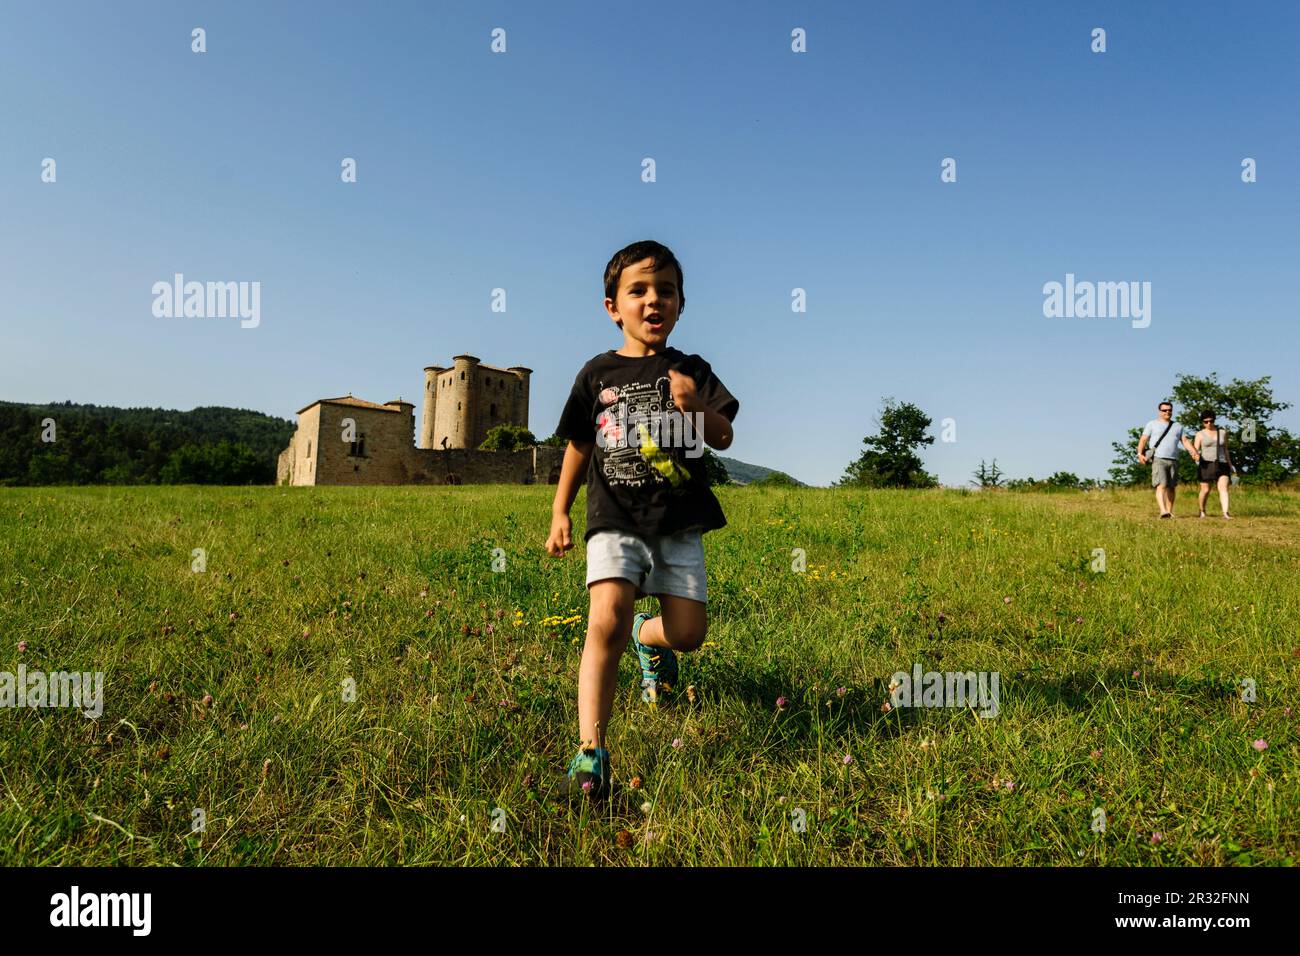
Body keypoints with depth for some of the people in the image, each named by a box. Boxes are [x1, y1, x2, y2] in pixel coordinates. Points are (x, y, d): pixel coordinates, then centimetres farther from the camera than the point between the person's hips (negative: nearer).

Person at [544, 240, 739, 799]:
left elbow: (723, 438, -2)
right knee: (606, 623, -20)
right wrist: (560, 513, 10)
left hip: (679, 523, 2)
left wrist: (694, 407, -22)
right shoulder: (598, 374, 6)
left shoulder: (691, 371, 6)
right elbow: (579, 446, 13)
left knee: (688, 632, -1)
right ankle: (591, 755, -15)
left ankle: (650, 638, 38)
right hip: (614, 520, -1)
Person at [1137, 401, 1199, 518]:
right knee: (1161, 485, -16)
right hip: (1158, 459, -4)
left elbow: (1185, 441, 12)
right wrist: (1140, 453, -14)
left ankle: (1169, 511, 8)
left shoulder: (1178, 426, 20)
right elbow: (1143, 439, 2)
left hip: (1173, 460, 4)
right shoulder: (1152, 424, 9)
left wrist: (1194, 452, -4)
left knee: (1171, 487, 3)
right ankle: (1163, 511, -26)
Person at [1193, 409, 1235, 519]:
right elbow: (1196, 451, -5)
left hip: (1221, 465, 2)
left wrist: (1230, 465, 13)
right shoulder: (1200, 434, 2)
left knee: (1223, 488, -13)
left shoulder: (1222, 433, 11)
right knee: (1205, 490, 2)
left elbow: (1225, 450, 16)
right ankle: (1202, 511, 25)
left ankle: (1225, 513, -23)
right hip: (1206, 465, -2)